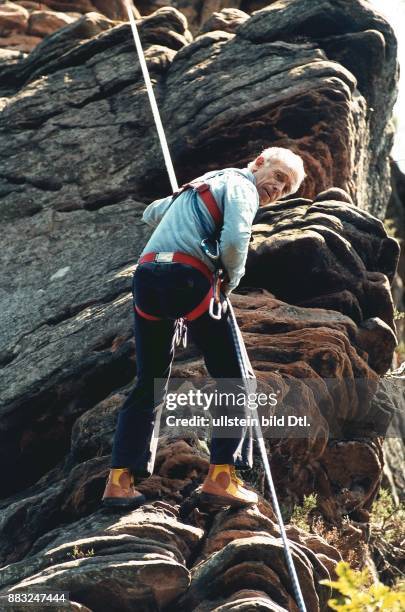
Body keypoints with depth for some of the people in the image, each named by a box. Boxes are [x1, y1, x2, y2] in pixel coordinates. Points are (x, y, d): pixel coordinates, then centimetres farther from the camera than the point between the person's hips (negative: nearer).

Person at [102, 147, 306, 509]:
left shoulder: (205, 183, 30)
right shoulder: (241, 185, 4)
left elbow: (151, 214, 43)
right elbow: (235, 240, -14)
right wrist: (231, 280, 3)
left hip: (146, 275, 8)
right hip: (186, 277, -8)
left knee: (149, 385, 10)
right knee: (232, 378, 1)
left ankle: (120, 480, 2)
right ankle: (220, 476, -5)